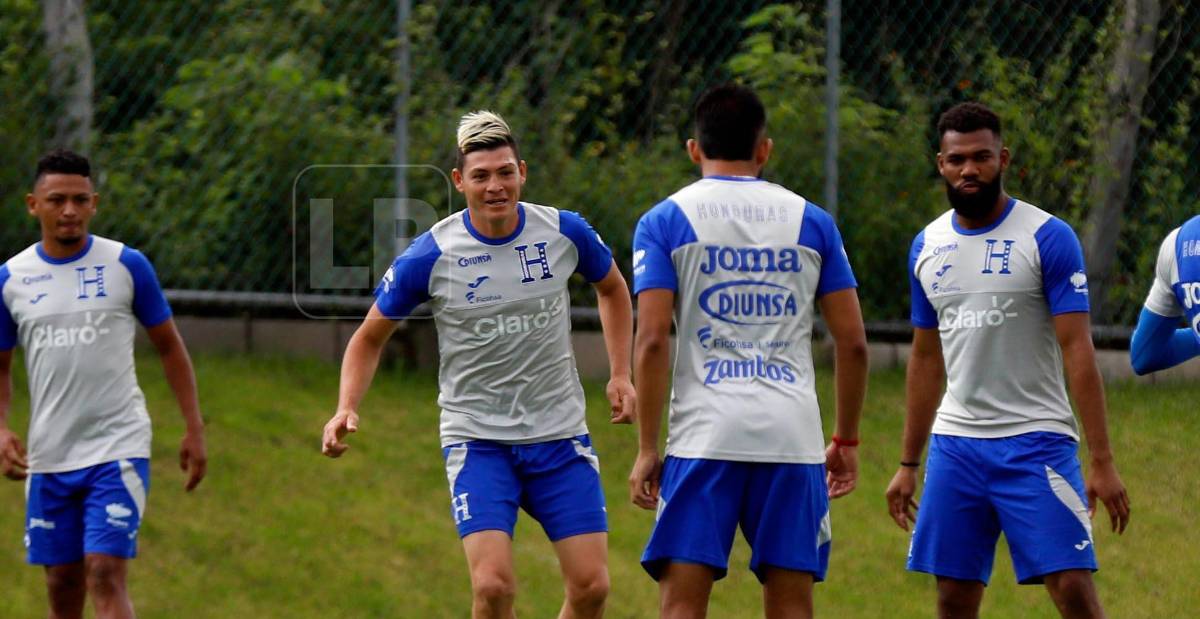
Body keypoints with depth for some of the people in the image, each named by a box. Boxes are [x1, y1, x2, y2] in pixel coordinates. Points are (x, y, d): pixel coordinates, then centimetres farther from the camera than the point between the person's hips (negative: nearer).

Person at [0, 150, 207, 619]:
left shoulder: (126, 265, -2)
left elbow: (169, 347, 6)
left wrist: (194, 430, 2)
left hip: (118, 450, -3)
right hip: (49, 457, 3)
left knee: (105, 576, -15)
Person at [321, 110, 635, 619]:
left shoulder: (565, 232, -5)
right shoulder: (431, 255, -11)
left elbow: (611, 288, 18)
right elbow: (370, 335, 2)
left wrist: (620, 375, 9)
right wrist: (346, 409, -13)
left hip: (559, 437, 3)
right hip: (476, 439, -3)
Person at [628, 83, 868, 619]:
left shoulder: (665, 221, 4)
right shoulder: (811, 221, 10)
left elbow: (652, 339, -5)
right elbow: (852, 342, 8)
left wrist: (646, 449, -2)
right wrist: (847, 440, 17)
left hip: (703, 435, -2)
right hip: (794, 435, 2)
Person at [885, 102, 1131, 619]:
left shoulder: (1048, 237, -6)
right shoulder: (927, 246, 11)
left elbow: (1077, 350, -10)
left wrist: (1102, 461, -15)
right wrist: (908, 464, 17)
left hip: (1036, 440, -5)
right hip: (955, 443, 5)